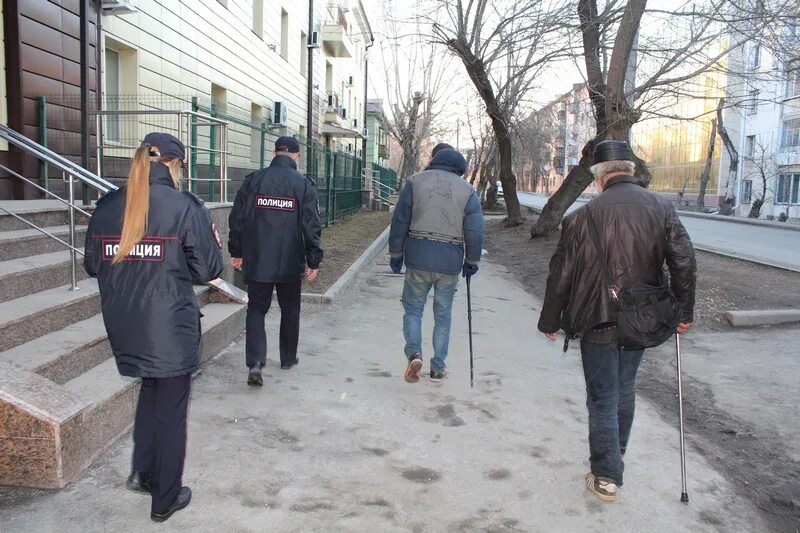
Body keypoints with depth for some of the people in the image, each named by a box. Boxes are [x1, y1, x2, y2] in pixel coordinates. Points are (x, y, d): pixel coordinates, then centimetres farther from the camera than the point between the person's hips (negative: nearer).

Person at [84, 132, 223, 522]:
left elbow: (92, 264, 10)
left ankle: (143, 471, 29)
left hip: (124, 326, 5)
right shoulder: (185, 206, -13)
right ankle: (165, 499, 24)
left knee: (151, 388, 29)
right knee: (171, 409, 10)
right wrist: (214, 243, 11)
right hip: (170, 328, -5)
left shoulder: (106, 206, 2)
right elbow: (207, 270, -9)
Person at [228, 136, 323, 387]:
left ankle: (255, 363, -7)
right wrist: (314, 260, 0)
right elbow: (311, 226, -7)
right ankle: (288, 358, 29)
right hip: (290, 262, -1)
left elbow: (237, 218, 3)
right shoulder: (304, 184, -6)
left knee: (256, 309, 8)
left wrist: (236, 252, 14)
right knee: (290, 310, 16)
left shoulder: (253, 179, -1)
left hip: (256, 261, 1)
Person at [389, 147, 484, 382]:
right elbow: (475, 233, 0)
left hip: (418, 258, -1)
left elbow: (399, 222, 1)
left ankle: (414, 353, -8)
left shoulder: (415, 182, 3)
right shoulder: (467, 191, 3)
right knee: (443, 314, 13)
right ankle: (438, 367, 19)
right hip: (450, 262, 1)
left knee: (413, 308, 13)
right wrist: (472, 263, 12)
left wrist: (396, 255, 9)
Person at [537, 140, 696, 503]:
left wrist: (550, 321, 2)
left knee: (603, 399, 8)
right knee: (625, 390, 22)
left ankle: (606, 477, 15)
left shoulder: (585, 215, -13)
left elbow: (562, 274, -9)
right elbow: (684, 262, -4)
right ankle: (615, 457, 40)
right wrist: (683, 312, 6)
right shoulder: (662, 208, -2)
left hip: (598, 323, -4)